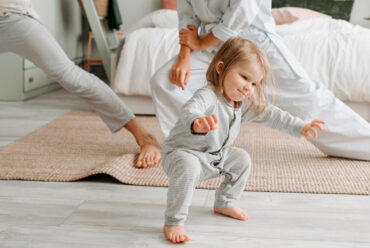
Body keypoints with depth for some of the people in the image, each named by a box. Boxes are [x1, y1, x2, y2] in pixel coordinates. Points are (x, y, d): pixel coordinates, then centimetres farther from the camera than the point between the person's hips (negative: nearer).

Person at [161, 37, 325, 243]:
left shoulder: (245, 105, -3)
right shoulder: (207, 97, -31)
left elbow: (271, 115, 4)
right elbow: (189, 112, -52)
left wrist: (300, 128, -3)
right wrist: (197, 123, -77)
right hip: (182, 152, -8)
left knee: (241, 159, 8)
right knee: (187, 166, -37)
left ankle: (224, 203, 27)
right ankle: (173, 222, -26)